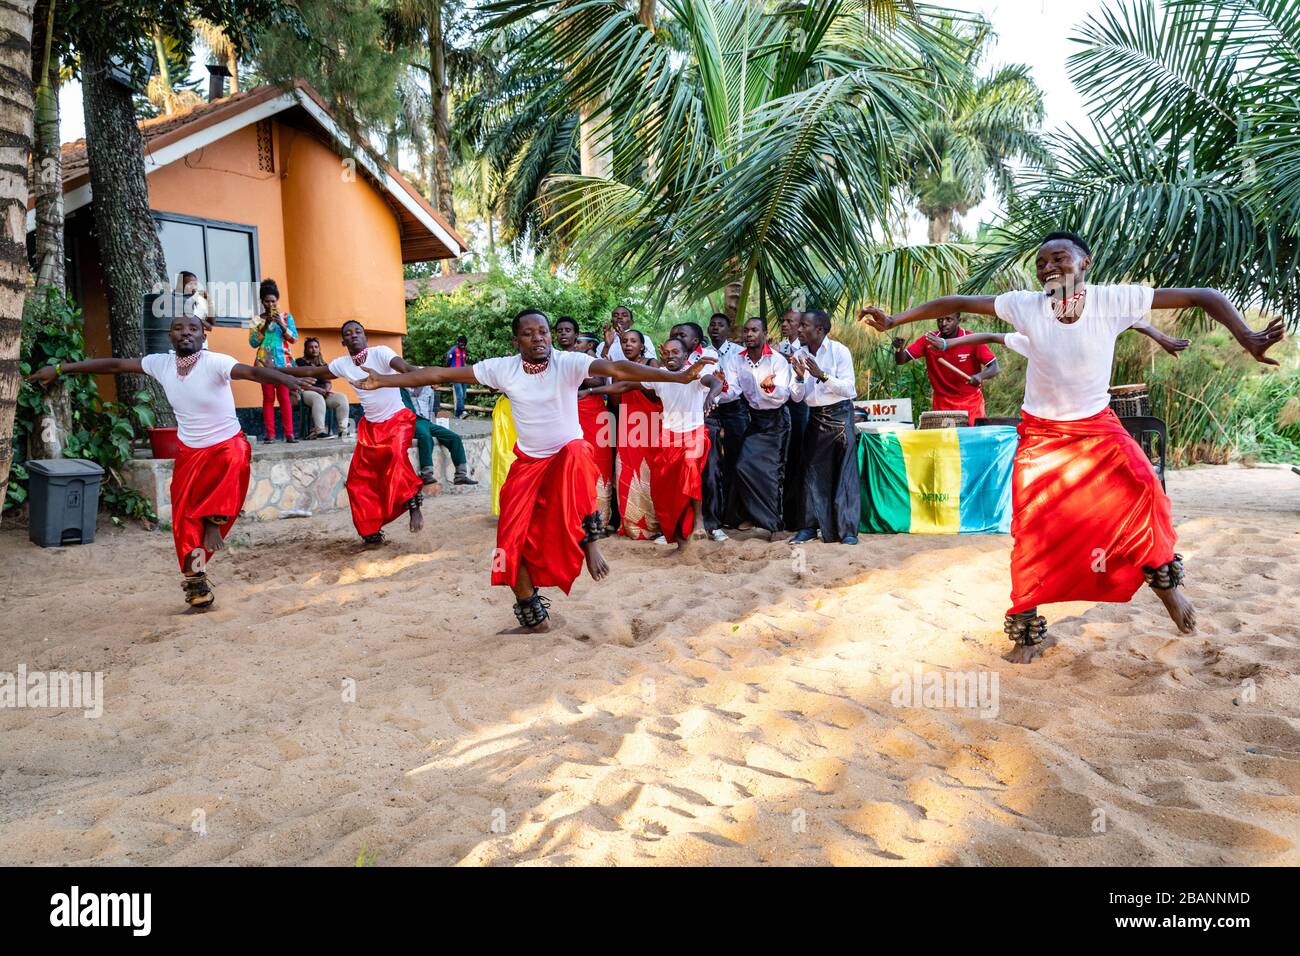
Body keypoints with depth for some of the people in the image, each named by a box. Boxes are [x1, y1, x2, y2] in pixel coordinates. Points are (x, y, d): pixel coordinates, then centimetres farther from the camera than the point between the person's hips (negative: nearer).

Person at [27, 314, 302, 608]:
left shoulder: (215, 363, -21)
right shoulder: (160, 363, -5)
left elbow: (253, 371, -39)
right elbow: (115, 365, 5)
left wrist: (287, 379, -59)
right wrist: (60, 369, 11)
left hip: (227, 443, -4)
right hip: (190, 451, 4)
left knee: (235, 459, -40)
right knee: (184, 518, -1)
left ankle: (214, 519, -15)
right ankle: (195, 579, 17)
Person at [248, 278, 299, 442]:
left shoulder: (286, 316, 7)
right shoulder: (256, 320, 6)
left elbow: (294, 339, 1)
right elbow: (253, 343, -1)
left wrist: (281, 324, -13)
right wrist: (265, 325, -10)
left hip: (283, 361, 0)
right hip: (264, 362, 0)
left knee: (284, 397, -4)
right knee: (268, 398, -1)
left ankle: (289, 433, -4)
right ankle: (270, 433, -1)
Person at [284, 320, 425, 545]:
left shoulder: (380, 352, -14)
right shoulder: (342, 364, 2)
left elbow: (407, 369, -30)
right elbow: (311, 371, 14)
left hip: (397, 419, -6)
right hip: (370, 426, 6)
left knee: (396, 454, -36)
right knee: (359, 481, 0)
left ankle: (413, 505, -22)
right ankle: (371, 532, 12)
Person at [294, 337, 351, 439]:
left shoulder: (323, 365, 21)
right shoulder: (300, 362, 4)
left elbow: (328, 382, 17)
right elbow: (301, 384, -7)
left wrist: (327, 390, -8)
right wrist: (318, 389, -16)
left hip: (323, 394, 5)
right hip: (305, 393, -5)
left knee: (342, 397, -23)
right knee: (318, 398, -40)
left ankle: (344, 429, -31)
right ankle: (320, 431, -46)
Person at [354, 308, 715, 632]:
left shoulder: (568, 362, -17)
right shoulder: (503, 368, -8)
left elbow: (618, 369, -30)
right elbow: (442, 374, -7)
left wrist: (678, 376, -42)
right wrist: (383, 381, -9)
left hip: (569, 454, -3)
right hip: (528, 462, 3)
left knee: (576, 455, -39)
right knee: (512, 542, -4)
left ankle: (590, 539, -18)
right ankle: (533, 617, 16)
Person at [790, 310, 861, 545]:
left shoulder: (839, 351, -9)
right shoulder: (800, 356, 4)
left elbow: (849, 389, -14)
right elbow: (797, 397, 5)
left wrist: (822, 375, -23)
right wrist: (799, 377, -14)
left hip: (840, 414, -5)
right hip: (815, 417, 5)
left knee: (844, 473, -3)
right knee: (812, 473, 6)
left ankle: (848, 530, 2)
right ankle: (810, 526, 14)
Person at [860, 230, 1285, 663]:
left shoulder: (1114, 300, -16)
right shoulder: (1025, 306, -14)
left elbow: (1204, 297, -13)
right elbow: (956, 303, -10)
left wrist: (1247, 338, -25)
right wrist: (893, 321, -13)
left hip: (1098, 427, 0)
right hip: (1041, 434, 1)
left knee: (1143, 489, -22)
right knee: (1032, 530, 0)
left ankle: (1164, 578, 9)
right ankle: (1027, 629, 17)